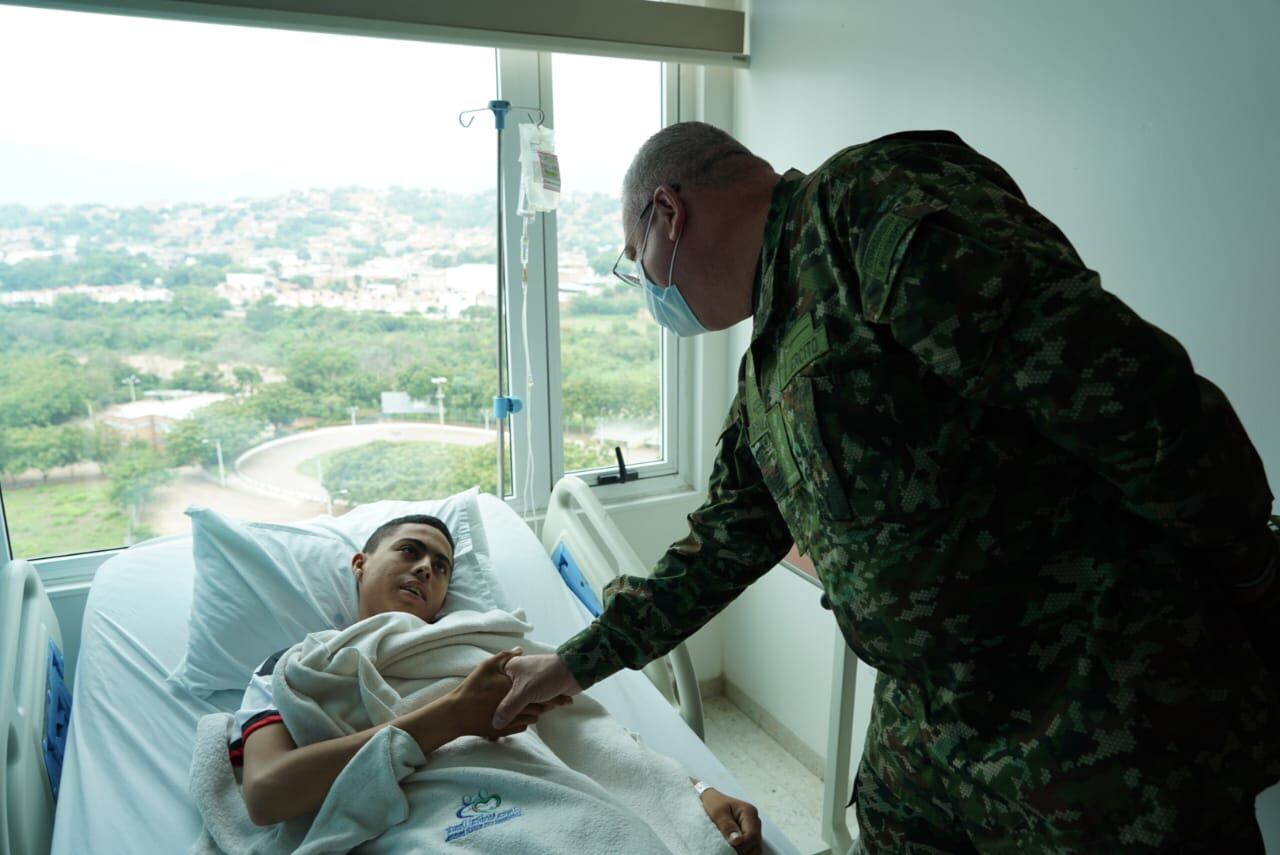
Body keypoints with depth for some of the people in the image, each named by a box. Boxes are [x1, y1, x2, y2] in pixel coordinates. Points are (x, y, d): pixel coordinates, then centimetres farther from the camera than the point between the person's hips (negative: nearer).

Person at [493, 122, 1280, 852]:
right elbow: (725, 543, 18)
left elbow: (1131, 397, -23)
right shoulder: (771, 362, 11)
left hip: (1102, 721, -8)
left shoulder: (872, 204, -17)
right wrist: (580, 662, 23)